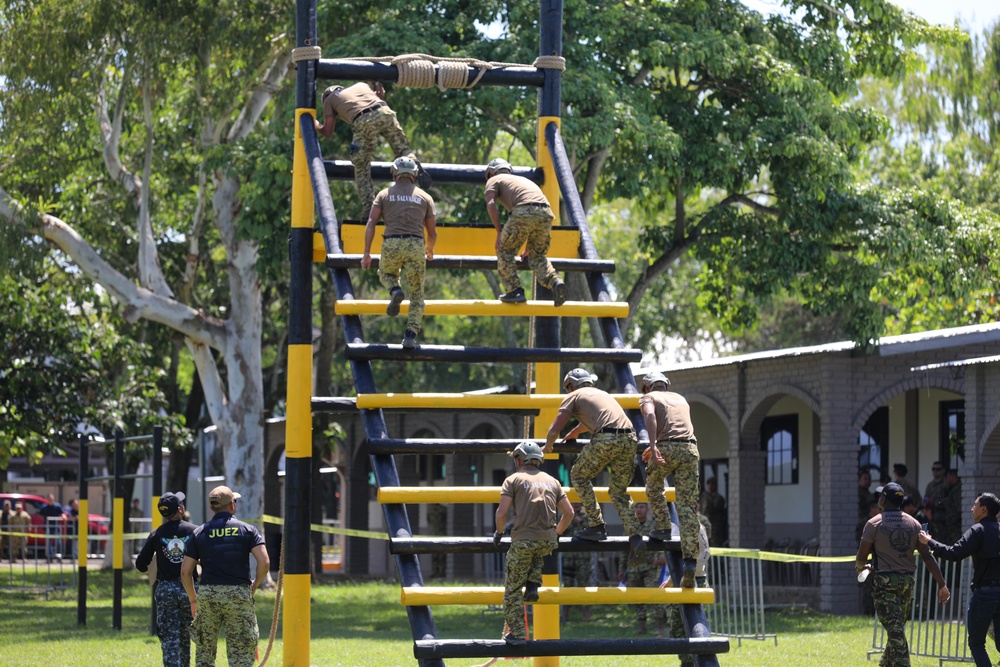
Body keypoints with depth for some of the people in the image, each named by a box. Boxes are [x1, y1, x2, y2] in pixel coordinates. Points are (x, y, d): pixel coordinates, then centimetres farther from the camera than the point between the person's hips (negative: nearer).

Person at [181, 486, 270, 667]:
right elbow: (264, 562, -10)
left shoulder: (199, 533, 6)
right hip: (239, 595, -1)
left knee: (204, 652, 11)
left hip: (208, 594, 1)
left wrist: (193, 600, 15)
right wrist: (255, 585, 7)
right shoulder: (247, 530, 1)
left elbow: (185, 572, 3)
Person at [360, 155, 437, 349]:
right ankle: (410, 335, -7)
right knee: (416, 295, 9)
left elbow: (371, 223, 1)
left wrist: (367, 252, 0)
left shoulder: (385, 194, 14)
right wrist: (429, 250, 36)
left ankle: (395, 290, -3)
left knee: (386, 274, 31)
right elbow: (432, 233, 15)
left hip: (391, 245, 0)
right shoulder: (425, 197, 17)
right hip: (416, 246, 0)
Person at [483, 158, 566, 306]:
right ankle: (555, 282, -6)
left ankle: (515, 291, 4)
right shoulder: (522, 179, 42)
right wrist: (532, 245, 46)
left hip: (524, 211, -5)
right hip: (546, 212, 5)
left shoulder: (494, 180, 24)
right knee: (537, 255, 19)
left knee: (505, 251, 13)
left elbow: (490, 204, 3)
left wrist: (499, 232, 8)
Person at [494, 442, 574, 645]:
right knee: (536, 555, 40)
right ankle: (533, 587, 18)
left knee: (512, 589, 6)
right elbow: (569, 512, 16)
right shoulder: (552, 481, 17)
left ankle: (517, 633, 2)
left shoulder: (513, 480, 4)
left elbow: (502, 512, -6)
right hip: (548, 541, 4)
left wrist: (499, 532, 11)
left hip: (523, 540, -4)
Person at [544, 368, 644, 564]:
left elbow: (554, 430, 9)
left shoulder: (574, 396, 15)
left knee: (579, 476, 15)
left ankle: (597, 526, 7)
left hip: (606, 439, -6)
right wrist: (572, 434, 69)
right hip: (629, 439, 6)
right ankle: (635, 536, -2)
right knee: (619, 491, 15)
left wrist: (548, 446, 30)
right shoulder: (602, 393, 34)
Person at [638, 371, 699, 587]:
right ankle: (690, 561, -10)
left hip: (666, 447, -3)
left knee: (653, 485, 30)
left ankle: (663, 527, 18)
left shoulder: (648, 398, 14)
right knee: (687, 506, 0)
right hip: (690, 448, 3)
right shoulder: (680, 399, 31)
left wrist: (653, 446, -20)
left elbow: (650, 416, -9)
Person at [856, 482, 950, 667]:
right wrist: (942, 584, 3)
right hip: (907, 581, 5)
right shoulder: (913, 524, 6)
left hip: (884, 580, -5)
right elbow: (927, 556, 2)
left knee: (894, 628, -9)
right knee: (897, 628, 17)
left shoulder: (874, 523, -6)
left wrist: (860, 566, 19)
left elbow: (861, 557, -5)